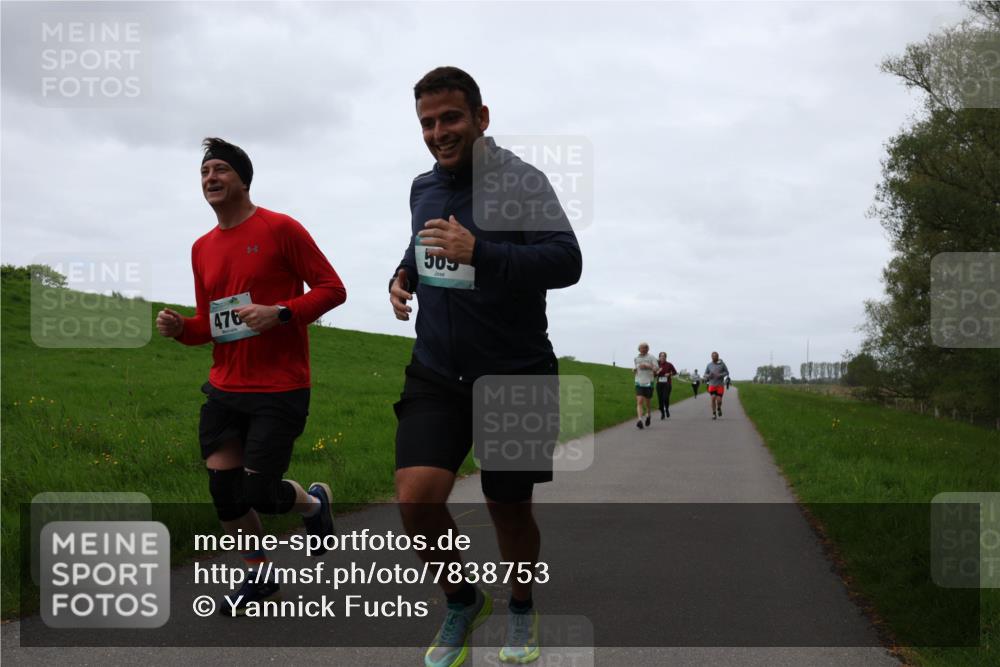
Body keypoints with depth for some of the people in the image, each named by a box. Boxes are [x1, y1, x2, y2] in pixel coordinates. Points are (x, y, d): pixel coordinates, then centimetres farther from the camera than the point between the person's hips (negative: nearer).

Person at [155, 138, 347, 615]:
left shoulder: (280, 229, -7)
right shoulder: (203, 248, 12)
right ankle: (259, 579, 25)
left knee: (258, 493, -6)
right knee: (223, 490, 4)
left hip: (280, 391, -6)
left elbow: (332, 289, -7)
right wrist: (180, 328, -3)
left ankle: (315, 501, 28)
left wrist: (280, 313, -21)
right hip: (225, 390, 6)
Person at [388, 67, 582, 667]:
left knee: (510, 509, 9)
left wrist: (479, 252, -33)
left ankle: (521, 607, 39)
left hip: (515, 375, -4)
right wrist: (403, 274, 5)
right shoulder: (423, 187, 8)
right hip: (436, 375, 4)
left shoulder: (520, 180, -12)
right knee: (416, 496, -14)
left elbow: (567, 262, -23)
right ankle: (463, 603, 14)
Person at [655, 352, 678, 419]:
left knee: (666, 398, -14)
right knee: (660, 399, 0)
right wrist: (657, 372, -13)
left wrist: (670, 374, -7)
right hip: (659, 384, 2)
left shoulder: (669, 365, -1)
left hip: (667, 384, -2)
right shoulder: (657, 364, 3)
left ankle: (667, 409, 17)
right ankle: (662, 413, 16)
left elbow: (675, 372, 11)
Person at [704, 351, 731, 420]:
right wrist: (709, 376, -15)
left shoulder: (722, 364, -4)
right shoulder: (709, 365, 0)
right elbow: (705, 374, 9)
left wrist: (720, 375, -16)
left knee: (719, 400, -8)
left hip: (720, 385, -1)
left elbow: (727, 372, 3)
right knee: (713, 398, -15)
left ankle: (719, 408, 27)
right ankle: (714, 414, -1)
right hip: (712, 385, 1)